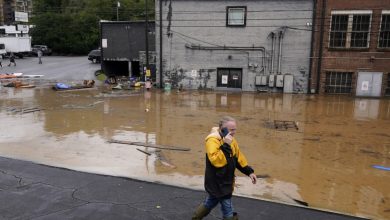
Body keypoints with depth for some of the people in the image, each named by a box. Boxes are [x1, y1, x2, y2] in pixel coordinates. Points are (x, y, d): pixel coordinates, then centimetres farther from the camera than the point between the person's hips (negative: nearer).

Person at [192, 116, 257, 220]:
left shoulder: (231, 140, 6)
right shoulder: (212, 140, -23)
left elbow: (238, 157, 14)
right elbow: (216, 160, -35)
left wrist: (249, 171, 10)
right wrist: (226, 145, -36)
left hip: (226, 181, 9)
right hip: (216, 182, -9)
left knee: (210, 203, 24)